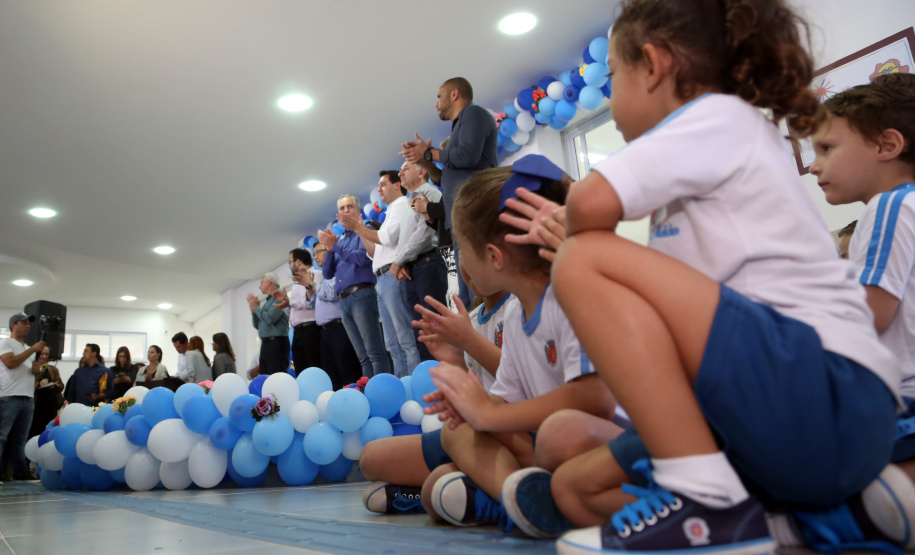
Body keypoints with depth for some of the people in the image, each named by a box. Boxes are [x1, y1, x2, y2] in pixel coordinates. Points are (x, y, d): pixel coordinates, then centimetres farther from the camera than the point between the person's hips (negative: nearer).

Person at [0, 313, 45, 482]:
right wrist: (33, 350, -14)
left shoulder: (28, 348, 22)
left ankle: (21, 473, 11)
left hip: (28, 398, 7)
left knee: (20, 439, 9)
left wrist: (37, 370, 5)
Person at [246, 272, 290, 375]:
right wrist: (253, 310, 8)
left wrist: (255, 307, -4)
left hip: (276, 343, -9)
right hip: (265, 343, 9)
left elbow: (271, 318, -19)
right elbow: (257, 325, 22)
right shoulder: (265, 301, 19)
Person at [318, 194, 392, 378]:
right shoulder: (339, 239, 23)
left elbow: (364, 257, -13)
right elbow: (328, 273, 17)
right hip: (344, 301, 7)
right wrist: (330, 249, 2)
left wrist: (336, 246, -6)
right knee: (363, 356, 6)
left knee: (375, 352, -13)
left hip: (361, 295, -7)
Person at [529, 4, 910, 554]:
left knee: (584, 262, -18)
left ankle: (708, 505, -18)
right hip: (775, 406, 10)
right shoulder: (718, 150, 23)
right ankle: (832, 511, 7)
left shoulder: (719, 115, -5)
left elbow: (589, 206, -21)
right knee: (578, 489, 10)